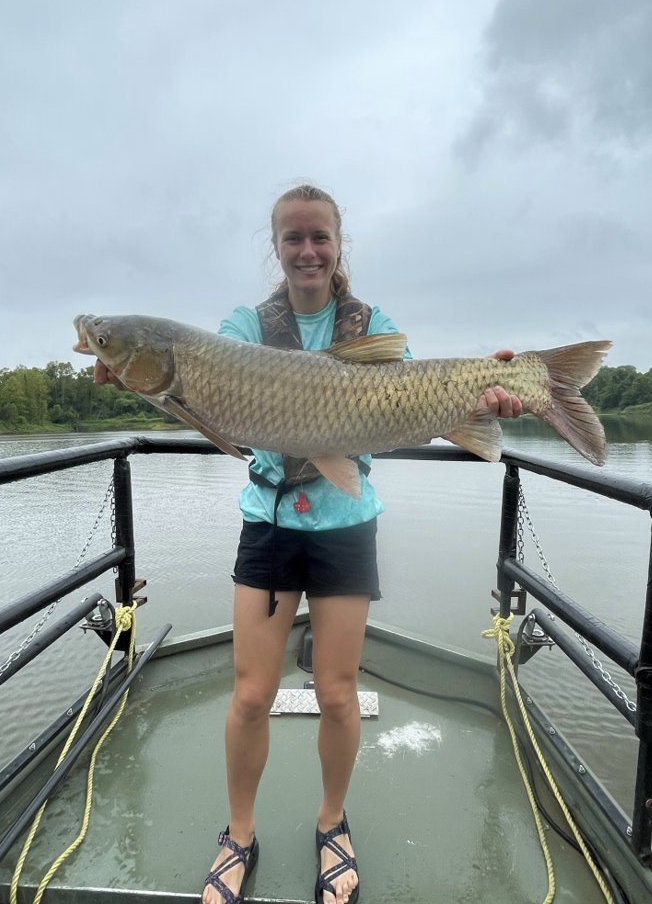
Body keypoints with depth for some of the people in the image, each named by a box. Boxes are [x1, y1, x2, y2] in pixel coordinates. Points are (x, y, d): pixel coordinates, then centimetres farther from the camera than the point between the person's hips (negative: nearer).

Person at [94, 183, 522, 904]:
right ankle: (239, 835, 33)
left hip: (345, 524, 0)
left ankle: (332, 823, 38)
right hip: (268, 521, 1)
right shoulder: (248, 324, 1)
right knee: (250, 694, 6)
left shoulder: (372, 325, -1)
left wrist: (476, 400, -32)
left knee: (338, 694, 9)